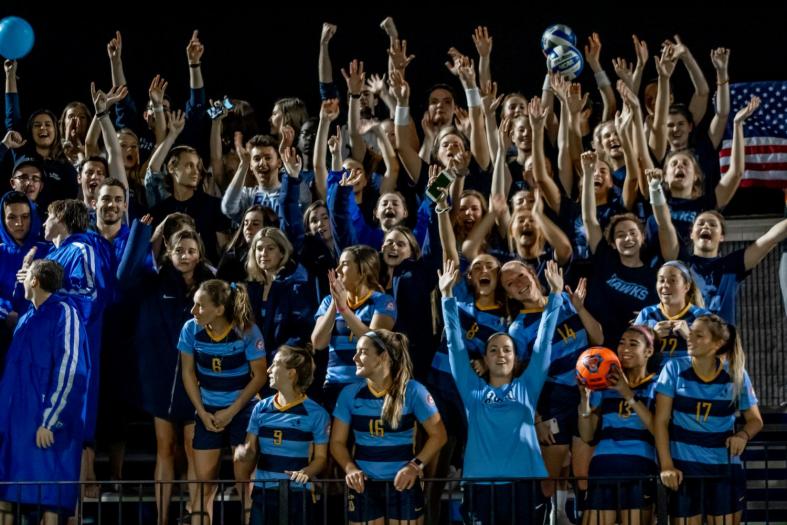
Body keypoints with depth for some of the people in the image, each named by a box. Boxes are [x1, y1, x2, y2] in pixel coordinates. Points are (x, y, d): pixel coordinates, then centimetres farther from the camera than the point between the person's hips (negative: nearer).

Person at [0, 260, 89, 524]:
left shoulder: (64, 314, -6)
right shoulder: (27, 318, 18)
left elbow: (69, 371, -14)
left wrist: (49, 421, -19)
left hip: (44, 421, -8)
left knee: (48, 495, -8)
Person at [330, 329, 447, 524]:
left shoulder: (412, 391, -6)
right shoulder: (350, 393, 2)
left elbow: (438, 434, -2)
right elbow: (337, 441, 6)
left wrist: (416, 465, -15)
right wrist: (350, 468, -13)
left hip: (402, 484, -2)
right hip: (364, 485, 2)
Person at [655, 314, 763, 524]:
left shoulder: (736, 374, 0)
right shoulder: (675, 369, -3)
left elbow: (755, 419, 9)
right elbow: (661, 421, -4)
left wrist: (743, 435, -15)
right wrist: (666, 466, -13)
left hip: (724, 467, 1)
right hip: (684, 466, -1)